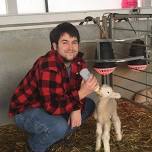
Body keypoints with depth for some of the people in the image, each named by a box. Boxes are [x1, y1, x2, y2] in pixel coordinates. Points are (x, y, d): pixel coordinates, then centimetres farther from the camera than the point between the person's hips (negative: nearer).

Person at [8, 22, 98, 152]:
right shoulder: (48, 68, -34)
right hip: (26, 111, -8)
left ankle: (50, 136, 12)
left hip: (51, 105, 8)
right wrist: (81, 93, -37)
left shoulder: (78, 60, -8)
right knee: (60, 126, -34)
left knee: (89, 105, 5)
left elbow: (79, 88, 2)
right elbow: (52, 107, -36)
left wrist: (76, 109, -16)